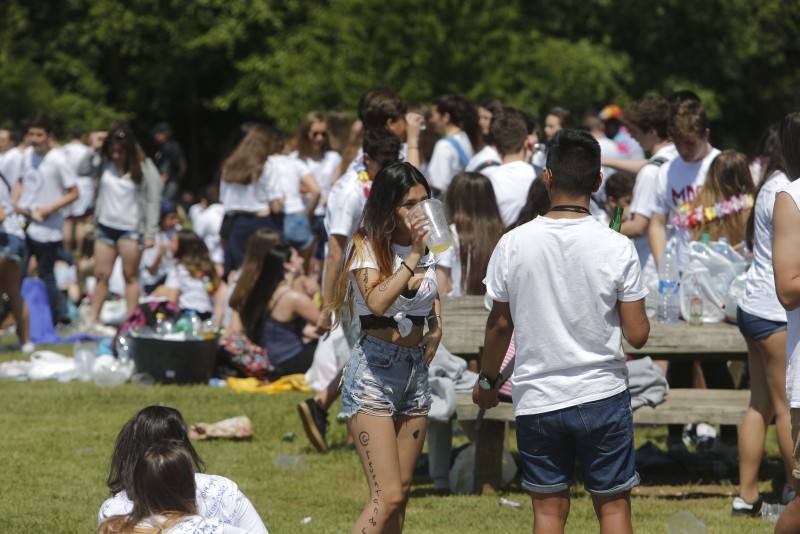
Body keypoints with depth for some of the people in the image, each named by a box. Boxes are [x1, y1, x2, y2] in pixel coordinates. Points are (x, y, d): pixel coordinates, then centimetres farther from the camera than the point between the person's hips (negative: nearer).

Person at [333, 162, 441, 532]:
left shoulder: (426, 249, 10)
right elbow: (377, 302, -28)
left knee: (401, 492, 7)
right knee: (387, 496, -16)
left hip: (415, 372, 7)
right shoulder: (368, 247, -9)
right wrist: (413, 256, -24)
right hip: (374, 371, -7)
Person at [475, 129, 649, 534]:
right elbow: (637, 335, -8)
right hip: (602, 395, -1)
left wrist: (486, 380, 19)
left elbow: (500, 325, 3)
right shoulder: (617, 247, -10)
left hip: (536, 400, 1)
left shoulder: (513, 244, -6)